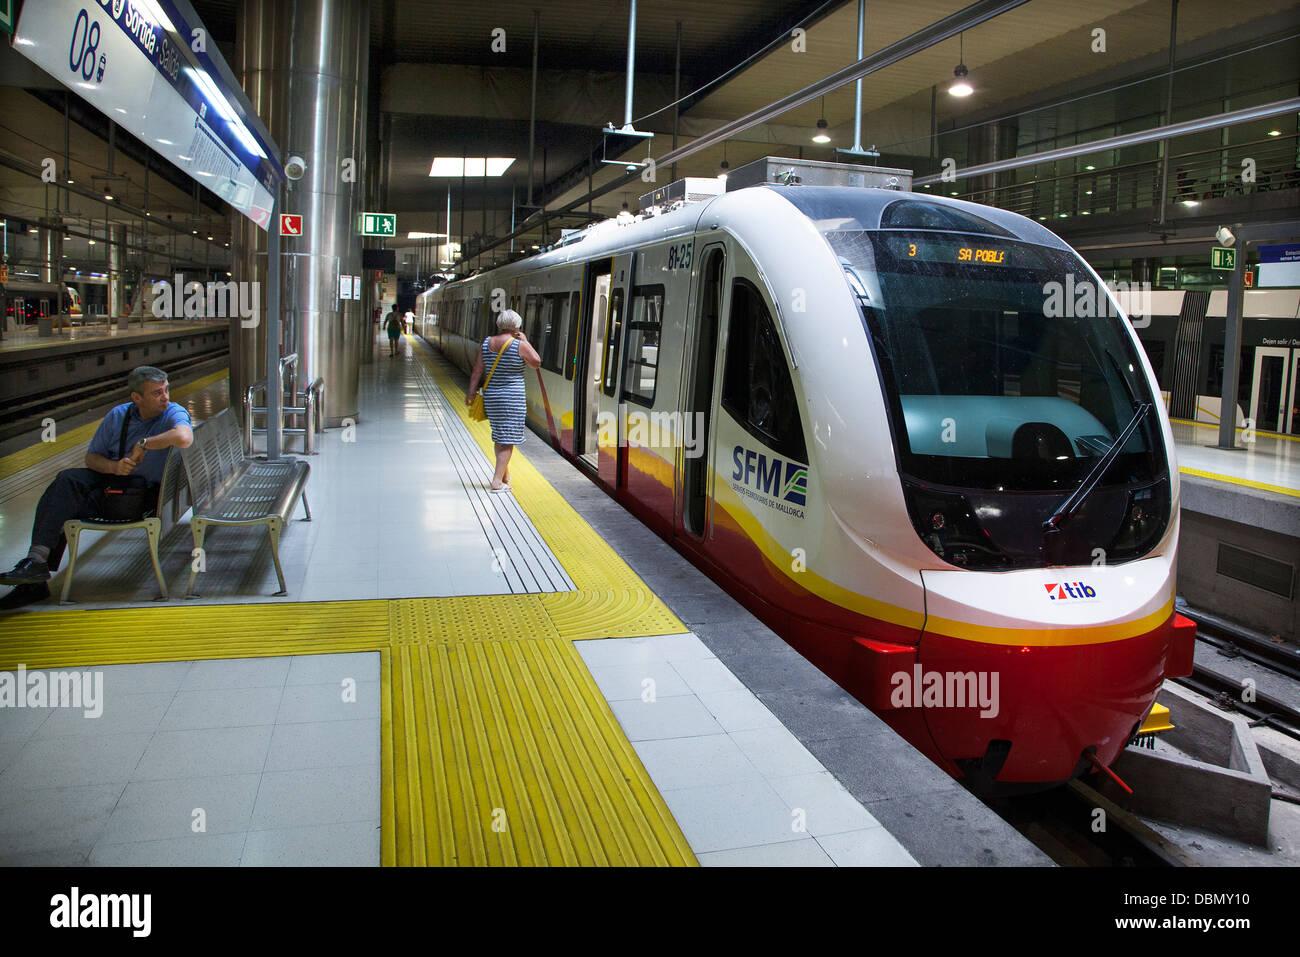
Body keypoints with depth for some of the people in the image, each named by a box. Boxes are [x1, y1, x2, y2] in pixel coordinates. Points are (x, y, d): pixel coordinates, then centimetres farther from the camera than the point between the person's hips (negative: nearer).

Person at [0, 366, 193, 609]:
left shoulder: (173, 413, -7)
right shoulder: (118, 415, 9)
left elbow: (184, 438, -34)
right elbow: (91, 457, 10)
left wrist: (143, 443, -20)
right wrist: (114, 466, -12)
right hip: (110, 478, 5)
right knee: (66, 479, -24)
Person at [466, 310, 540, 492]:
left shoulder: (487, 343, 2)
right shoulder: (519, 345, -13)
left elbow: (478, 370, 3)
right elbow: (536, 363, 0)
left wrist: (471, 391, 8)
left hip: (491, 396, 6)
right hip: (513, 397, -6)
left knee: (499, 437, 19)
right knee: (508, 441, -1)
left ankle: (505, 475, 31)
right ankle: (497, 481, -6)